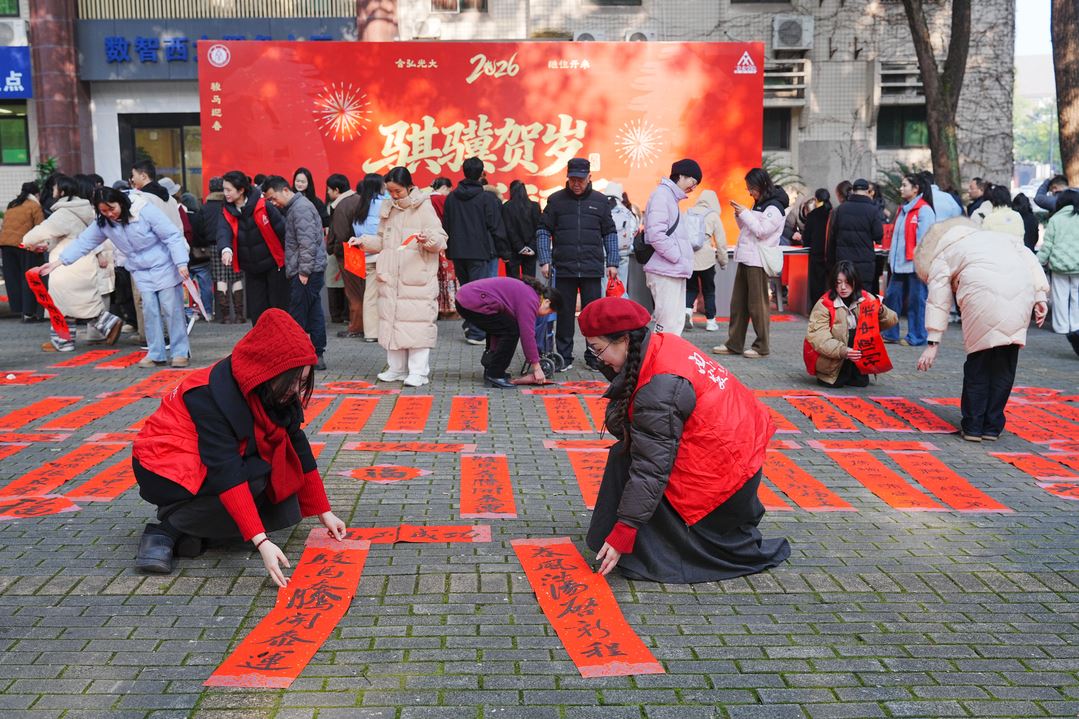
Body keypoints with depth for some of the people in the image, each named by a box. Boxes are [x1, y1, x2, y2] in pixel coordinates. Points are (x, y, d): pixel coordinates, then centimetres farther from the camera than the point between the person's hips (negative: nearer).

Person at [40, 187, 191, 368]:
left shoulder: (145, 210, -20)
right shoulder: (103, 223, -3)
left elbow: (172, 236, -20)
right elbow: (83, 242, 1)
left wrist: (181, 263, -25)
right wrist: (56, 262, -3)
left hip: (164, 265, -5)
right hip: (141, 272, 5)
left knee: (172, 309, -3)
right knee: (150, 311, 2)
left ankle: (181, 352, 3)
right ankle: (156, 354, 9)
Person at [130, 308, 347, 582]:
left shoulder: (276, 392, -8)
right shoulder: (213, 395, -30)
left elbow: (298, 449, -1)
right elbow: (227, 473, -36)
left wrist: (324, 511, -1)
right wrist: (261, 542, -41)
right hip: (165, 467, -7)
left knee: (285, 511, -12)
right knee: (256, 478, -31)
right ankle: (168, 529, -14)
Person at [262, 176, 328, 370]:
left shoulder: (301, 208, -13)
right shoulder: (294, 207, 19)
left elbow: (307, 243, -20)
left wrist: (304, 271, -19)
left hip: (306, 272, -10)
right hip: (312, 271, 10)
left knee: (297, 317, -6)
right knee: (314, 313, 10)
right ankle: (318, 356, 14)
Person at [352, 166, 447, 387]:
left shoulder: (424, 208, -3)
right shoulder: (387, 209, 14)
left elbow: (441, 240, -8)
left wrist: (428, 239, -27)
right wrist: (363, 241, 10)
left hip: (417, 279, -6)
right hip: (390, 278, 6)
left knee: (417, 322, -7)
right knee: (392, 321, 9)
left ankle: (419, 371, -1)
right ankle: (396, 368, 19)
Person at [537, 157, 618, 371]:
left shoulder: (600, 201, 7)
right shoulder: (556, 200, 4)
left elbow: (610, 234, 11)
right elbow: (543, 231, 5)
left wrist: (612, 263, 3)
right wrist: (545, 260, -5)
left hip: (592, 268, 1)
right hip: (564, 269, 0)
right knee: (564, 314, 5)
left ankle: (594, 356, 15)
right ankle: (564, 357, 15)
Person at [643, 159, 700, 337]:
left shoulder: (671, 197, 21)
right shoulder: (662, 194, -10)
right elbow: (656, 234, -20)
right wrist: (677, 257, -15)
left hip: (674, 271, 10)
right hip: (665, 271, -10)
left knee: (676, 322, 12)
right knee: (669, 324, -11)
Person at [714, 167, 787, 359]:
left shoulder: (774, 207, -10)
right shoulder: (759, 205, 18)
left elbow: (761, 231, -18)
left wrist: (745, 213, -13)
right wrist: (739, 215, 5)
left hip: (758, 261, -9)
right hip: (746, 259, 9)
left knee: (757, 305, -3)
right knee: (738, 303, 9)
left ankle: (761, 347, 6)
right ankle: (733, 344, 14)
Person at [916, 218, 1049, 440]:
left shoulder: (939, 257, 24)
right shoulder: (990, 235, 39)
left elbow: (938, 301, 12)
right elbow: (1028, 257, 24)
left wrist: (933, 343, 10)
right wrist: (1040, 296, 16)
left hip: (984, 289, -4)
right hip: (1022, 289, 4)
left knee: (979, 357, 7)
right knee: (1006, 359, 12)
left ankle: (973, 426, 12)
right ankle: (992, 426, 17)